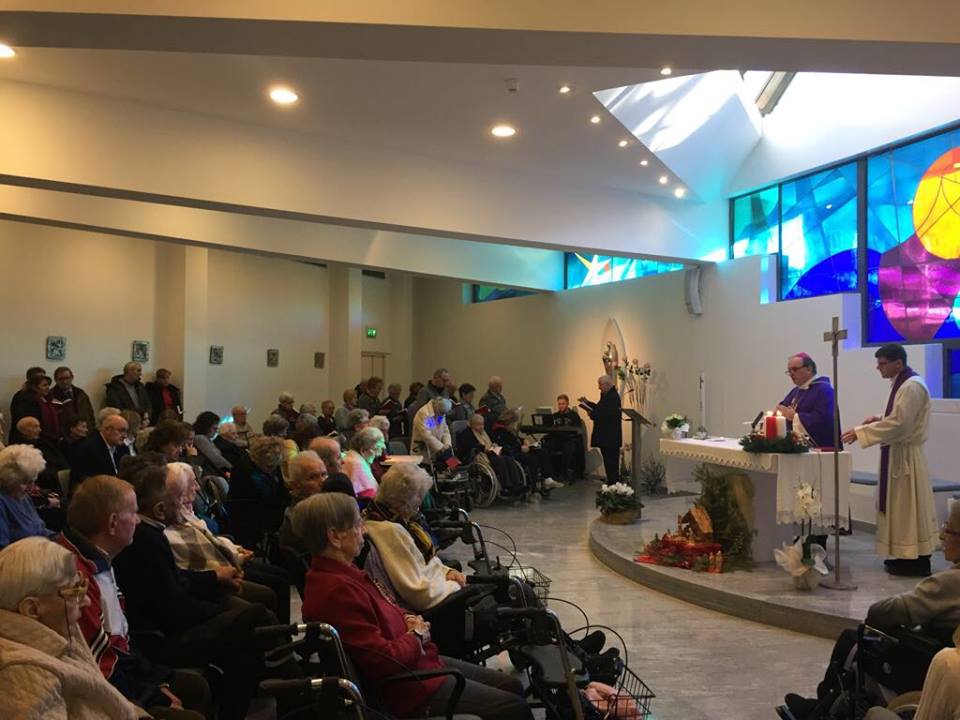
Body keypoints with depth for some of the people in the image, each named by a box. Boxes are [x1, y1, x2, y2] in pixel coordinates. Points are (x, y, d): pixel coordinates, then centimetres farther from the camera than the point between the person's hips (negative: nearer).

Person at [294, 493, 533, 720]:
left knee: (513, 686, 14)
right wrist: (416, 636, -10)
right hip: (408, 687, -10)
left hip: (419, 660, 10)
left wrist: (407, 620, 1)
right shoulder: (337, 591, -28)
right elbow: (384, 661, -28)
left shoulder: (341, 572, 5)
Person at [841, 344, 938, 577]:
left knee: (908, 508, -3)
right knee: (900, 507, 13)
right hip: (898, 453, 10)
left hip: (906, 455, -10)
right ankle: (905, 557, 21)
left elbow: (898, 423, -25)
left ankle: (915, 563, 5)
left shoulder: (912, 387, -19)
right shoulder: (902, 383, 12)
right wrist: (879, 420, 6)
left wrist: (860, 432, -23)